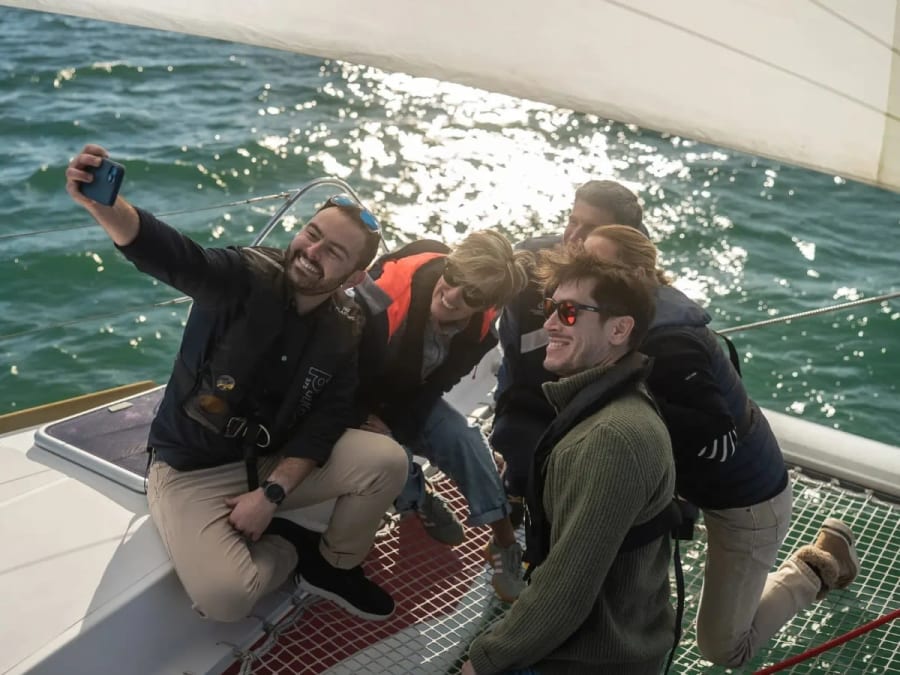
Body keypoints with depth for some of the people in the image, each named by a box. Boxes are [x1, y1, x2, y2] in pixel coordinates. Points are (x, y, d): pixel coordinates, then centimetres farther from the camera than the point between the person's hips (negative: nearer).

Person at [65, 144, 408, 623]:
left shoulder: (343, 330, -4)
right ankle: (291, 548, 8)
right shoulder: (247, 277, -20)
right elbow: (166, 255, -38)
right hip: (192, 469, -4)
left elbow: (327, 422, -6)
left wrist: (271, 495, -19)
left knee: (387, 460, -15)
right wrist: (99, 203, -59)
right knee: (224, 597, -27)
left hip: (277, 462, 4)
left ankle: (334, 567, 11)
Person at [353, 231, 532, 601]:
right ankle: (419, 498, 6)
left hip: (409, 399, 4)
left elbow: (434, 386, -4)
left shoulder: (480, 328, -20)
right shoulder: (384, 299, -39)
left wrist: (395, 424, -14)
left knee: (465, 439, -18)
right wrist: (366, 421, -16)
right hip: (357, 400, -4)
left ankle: (505, 543, -8)